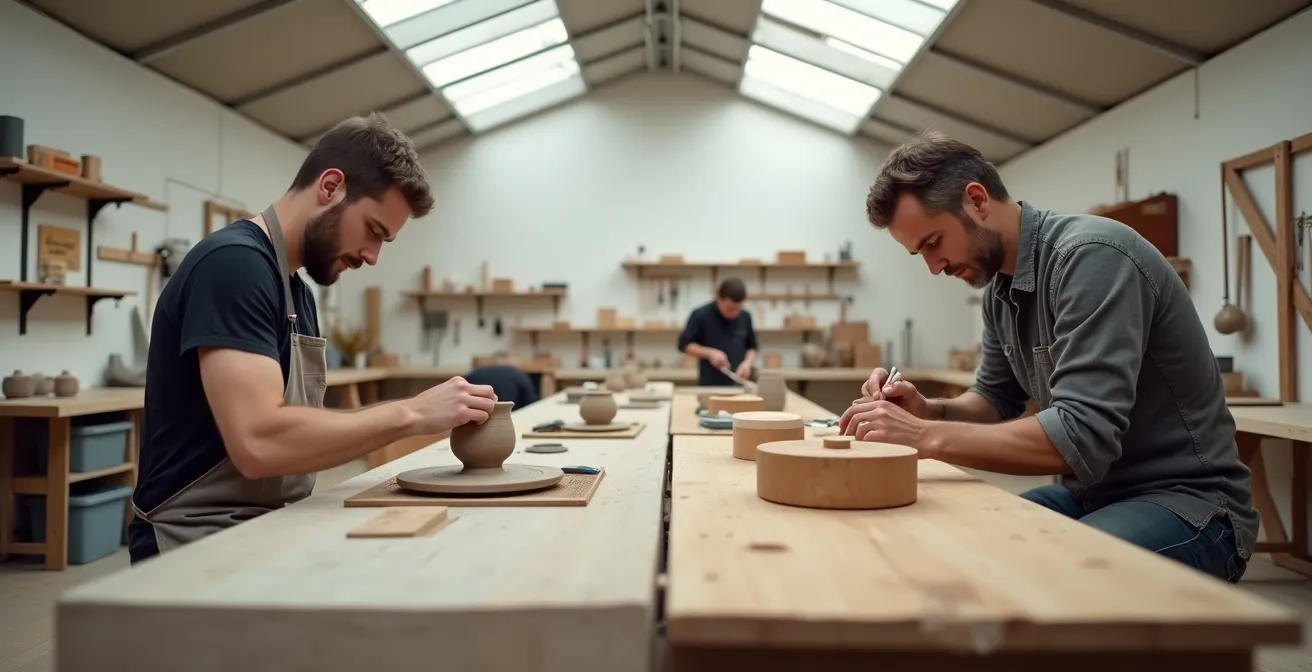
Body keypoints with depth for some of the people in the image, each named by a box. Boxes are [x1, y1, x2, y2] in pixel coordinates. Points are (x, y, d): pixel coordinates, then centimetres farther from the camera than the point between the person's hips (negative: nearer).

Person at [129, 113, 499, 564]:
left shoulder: (296, 290, 13)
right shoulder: (233, 262, -17)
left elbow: (297, 427, 9)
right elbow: (260, 441, -27)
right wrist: (411, 414, -21)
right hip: (202, 547, -9)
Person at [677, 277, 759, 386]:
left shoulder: (745, 317, 5)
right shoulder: (701, 315, -7)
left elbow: (752, 347, 14)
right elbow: (684, 345, -4)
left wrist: (747, 363, -7)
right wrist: (710, 353, -17)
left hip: (738, 385, 4)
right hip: (709, 385, -3)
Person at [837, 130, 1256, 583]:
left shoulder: (1091, 256, -23)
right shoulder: (999, 285, 5)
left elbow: (1083, 437, -31)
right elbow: (997, 401, 14)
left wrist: (927, 437, -28)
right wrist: (928, 412, -6)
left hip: (1187, 503, -8)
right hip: (1091, 493, 8)